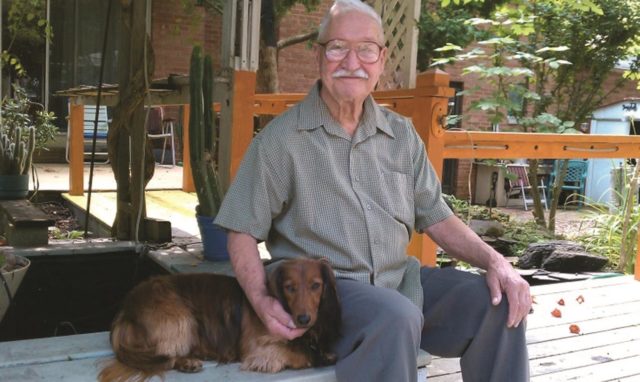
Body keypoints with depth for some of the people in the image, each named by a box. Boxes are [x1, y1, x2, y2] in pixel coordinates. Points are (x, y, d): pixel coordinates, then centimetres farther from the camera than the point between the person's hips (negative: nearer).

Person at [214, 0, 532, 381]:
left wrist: (494, 260, -6)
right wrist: (262, 301, -20)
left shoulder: (402, 134, 10)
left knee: (497, 300, -11)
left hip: (398, 279, 5)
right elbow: (243, 232, -3)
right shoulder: (281, 139, -4)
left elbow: (436, 217, 10)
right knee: (396, 316, -34)